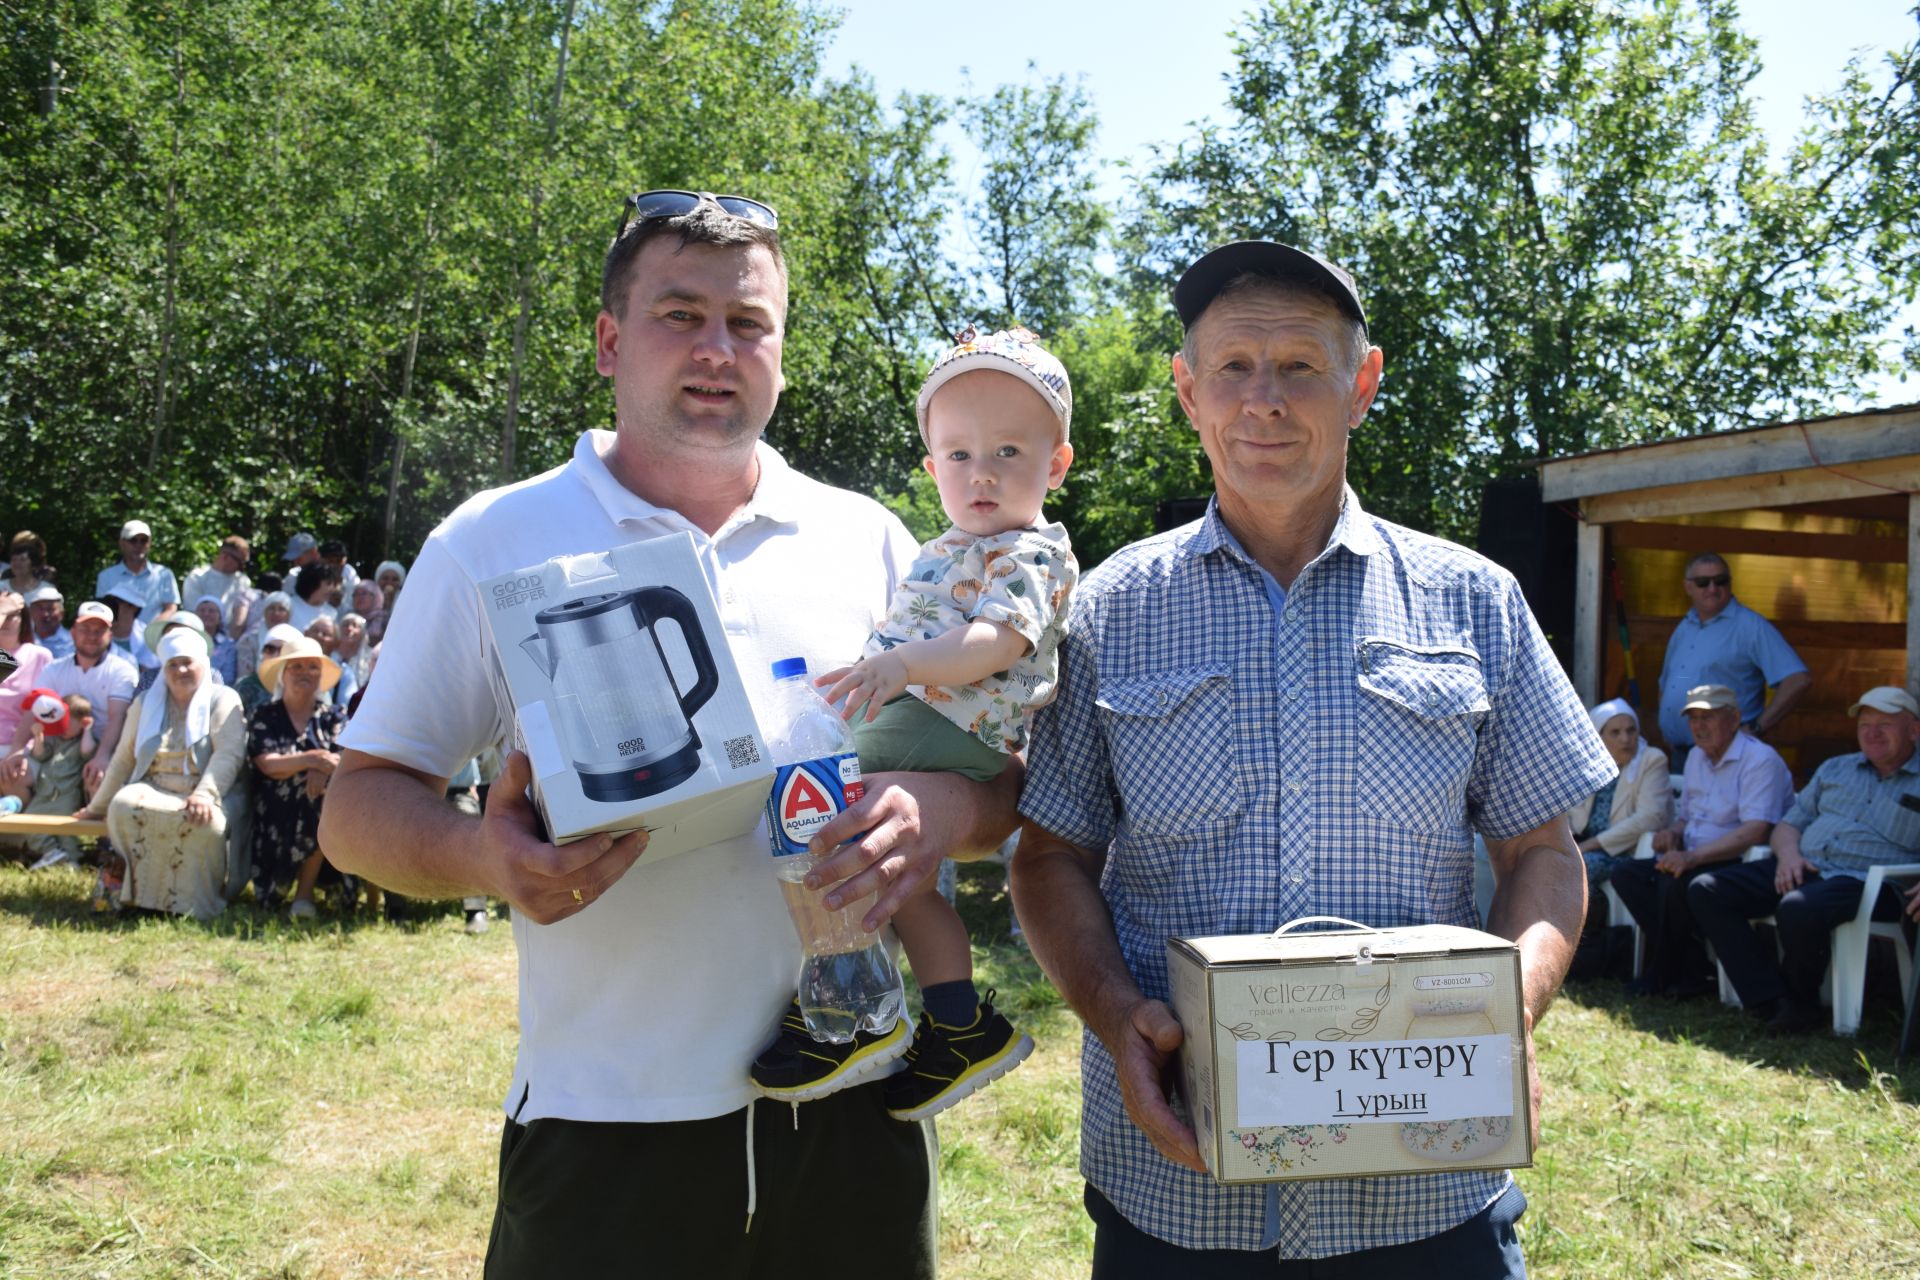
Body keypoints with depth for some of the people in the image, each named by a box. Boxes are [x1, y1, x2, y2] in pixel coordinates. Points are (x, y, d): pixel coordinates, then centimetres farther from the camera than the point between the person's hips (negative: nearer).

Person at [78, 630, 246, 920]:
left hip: (200, 797, -4)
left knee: (202, 821, -38)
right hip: (153, 792, 4)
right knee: (125, 805, -31)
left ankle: (191, 904, -27)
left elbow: (229, 753, -10)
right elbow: (123, 759, 22)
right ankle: (139, 894, -24)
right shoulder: (146, 703, 21)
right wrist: (97, 807, 21)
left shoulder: (223, 700, 6)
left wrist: (205, 794, -25)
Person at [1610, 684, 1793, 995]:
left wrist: (1692, 857, -32)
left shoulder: (1761, 759, -12)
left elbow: (1755, 831, -24)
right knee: (1626, 872, -12)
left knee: (1674, 882, -34)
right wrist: (1673, 833, 2)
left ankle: (1664, 974, -13)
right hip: (1695, 863, 9)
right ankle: (1688, 963, -16)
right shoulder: (1697, 757, 17)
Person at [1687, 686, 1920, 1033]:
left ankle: (1800, 1002, -11)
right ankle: (1774, 1002, -21)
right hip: (1801, 869, 7)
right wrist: (1789, 854, 0)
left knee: (1798, 909, -39)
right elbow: (1790, 822, 24)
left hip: (1865, 883, -6)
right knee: (1704, 890, -13)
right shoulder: (1835, 768, 24)